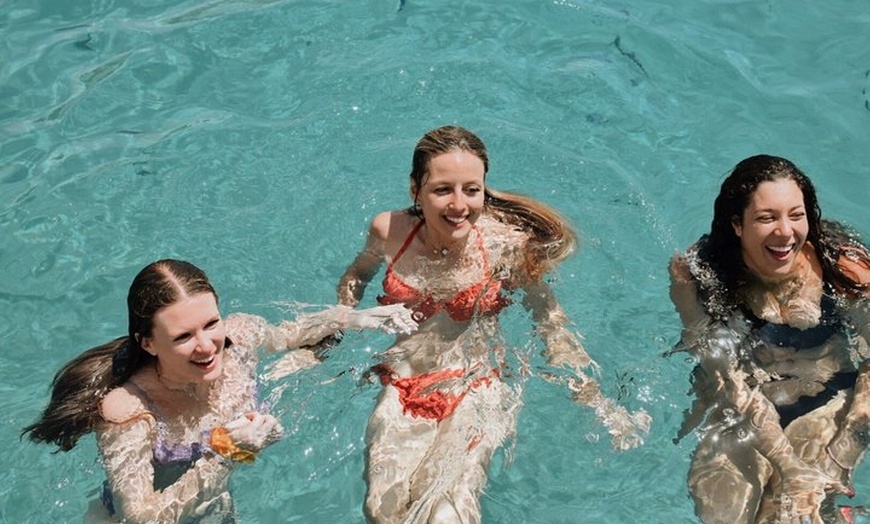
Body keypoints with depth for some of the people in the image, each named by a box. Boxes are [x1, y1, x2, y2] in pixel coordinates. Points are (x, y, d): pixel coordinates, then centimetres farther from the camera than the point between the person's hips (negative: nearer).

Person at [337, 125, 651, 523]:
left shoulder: (506, 245, -10)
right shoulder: (388, 232, -3)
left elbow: (552, 324, 0)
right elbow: (358, 274, 21)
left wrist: (600, 407, -7)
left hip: (477, 390, -2)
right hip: (401, 390, 2)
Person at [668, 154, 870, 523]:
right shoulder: (696, 275, -20)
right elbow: (723, 374, -21)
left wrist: (839, 458, -22)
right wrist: (788, 464, -30)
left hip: (829, 402, -1)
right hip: (738, 407, 1)